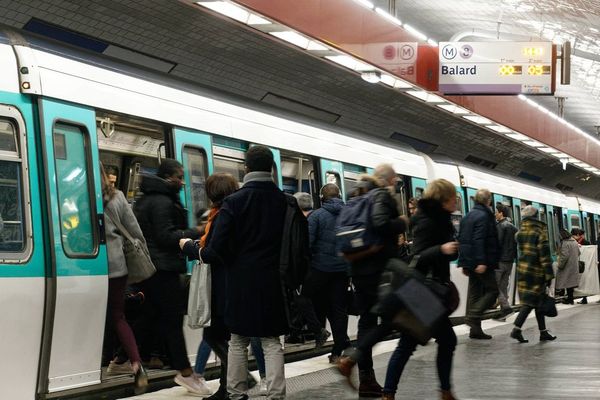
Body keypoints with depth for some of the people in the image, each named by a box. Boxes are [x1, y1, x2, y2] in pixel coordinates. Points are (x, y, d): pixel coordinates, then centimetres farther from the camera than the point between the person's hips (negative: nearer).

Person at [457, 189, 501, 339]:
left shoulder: (467, 216, 16)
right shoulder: (484, 216, -11)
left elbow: (461, 240, 19)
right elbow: (479, 241, -21)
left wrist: (464, 263, 21)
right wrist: (481, 262, -24)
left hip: (469, 262, 9)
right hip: (482, 263, -9)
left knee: (474, 292, 9)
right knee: (492, 290, -1)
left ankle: (475, 329, 9)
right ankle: (473, 316, -15)